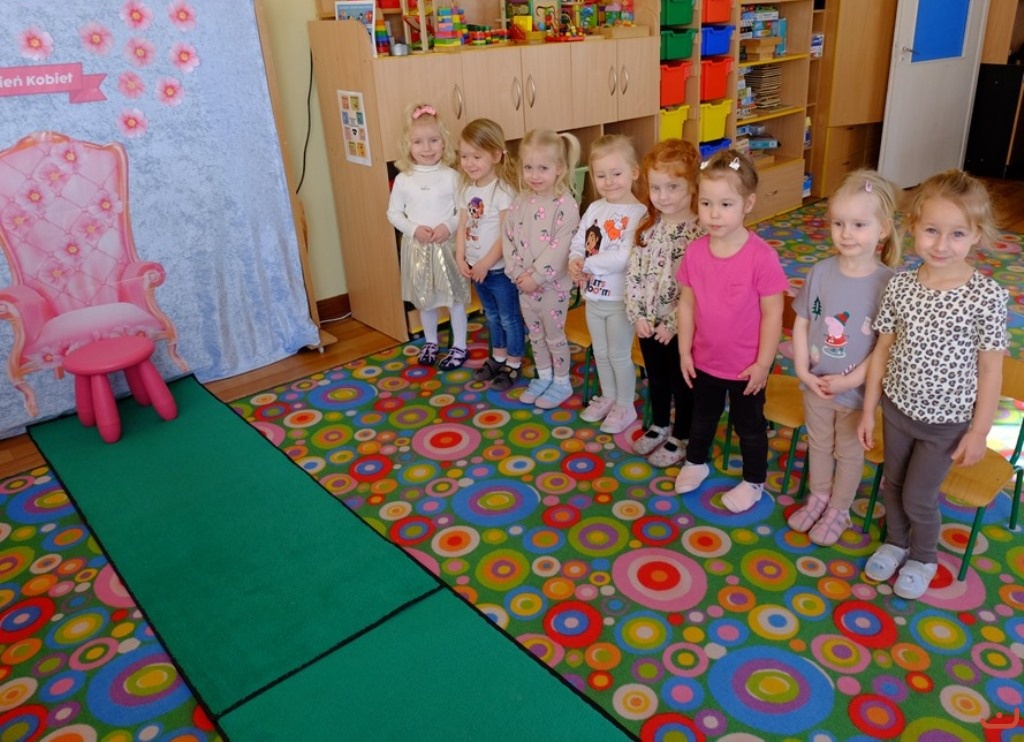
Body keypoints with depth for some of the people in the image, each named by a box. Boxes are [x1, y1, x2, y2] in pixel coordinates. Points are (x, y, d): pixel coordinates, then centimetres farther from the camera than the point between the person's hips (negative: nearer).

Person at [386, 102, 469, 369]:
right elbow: (393, 213, 1)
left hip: (447, 245, -2)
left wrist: (449, 226, -21)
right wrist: (414, 229, -14)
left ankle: (459, 347, 23)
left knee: (455, 297, 8)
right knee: (424, 299, 16)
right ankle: (430, 342, 36)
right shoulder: (403, 179, -3)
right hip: (417, 247, 2)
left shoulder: (451, 176, -7)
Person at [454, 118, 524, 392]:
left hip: (499, 267, -7)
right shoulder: (467, 188, 3)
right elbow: (462, 226, 6)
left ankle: (514, 364, 22)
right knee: (492, 315, 22)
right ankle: (498, 356, 38)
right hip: (476, 266, 7)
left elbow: (507, 235, -21)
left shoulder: (503, 190, -19)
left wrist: (486, 264, -18)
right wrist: (461, 258, -4)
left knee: (509, 317, 8)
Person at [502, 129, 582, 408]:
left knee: (555, 335, 9)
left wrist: (535, 277, -22)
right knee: (535, 334, 20)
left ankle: (562, 383, 27)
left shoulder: (565, 205, -18)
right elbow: (508, 238, 1)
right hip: (524, 285, 6)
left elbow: (559, 248, -23)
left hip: (552, 285, -6)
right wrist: (517, 273, -10)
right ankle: (544, 377, 38)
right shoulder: (519, 203, 1)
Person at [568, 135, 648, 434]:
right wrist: (575, 262, -18)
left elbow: (624, 257, -27)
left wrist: (587, 264, -21)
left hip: (619, 299, -7)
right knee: (600, 352, 21)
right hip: (593, 296, 7)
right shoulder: (594, 209, 4)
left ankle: (625, 406, 27)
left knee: (619, 355, 8)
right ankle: (608, 397, 40)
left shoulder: (638, 214, -18)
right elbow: (578, 242, 3)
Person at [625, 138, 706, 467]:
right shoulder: (647, 225, -1)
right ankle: (659, 425, 44)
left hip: (681, 326, -5)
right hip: (648, 322, 6)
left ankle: (681, 438, 32)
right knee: (655, 378, 23)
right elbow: (633, 272, 1)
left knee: (683, 384, 13)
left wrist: (671, 323, -19)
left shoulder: (700, 232, -19)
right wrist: (637, 314, -7)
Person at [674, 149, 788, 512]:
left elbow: (772, 313, -17)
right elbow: (687, 303, -1)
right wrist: (685, 351, 0)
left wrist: (763, 363, -14)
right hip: (704, 360, 4)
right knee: (702, 417, 27)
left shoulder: (761, 256, -24)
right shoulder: (695, 251, -10)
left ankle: (754, 481, 41)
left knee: (750, 426, 18)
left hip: (746, 366, -4)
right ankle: (696, 462, 52)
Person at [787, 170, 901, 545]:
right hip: (815, 384, 3)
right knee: (818, 444, 24)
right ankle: (818, 498, 47)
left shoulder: (887, 284, -20)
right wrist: (803, 371, -10)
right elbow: (801, 322, -3)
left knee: (849, 453, 19)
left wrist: (850, 380, -19)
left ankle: (839, 510, 40)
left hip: (856, 390, -3)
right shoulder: (821, 271, -10)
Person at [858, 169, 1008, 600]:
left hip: (947, 421, -3)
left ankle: (923, 557, 41)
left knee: (918, 497, 11)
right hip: (897, 408, 3)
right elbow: (882, 350, -2)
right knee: (892, 484, 21)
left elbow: (991, 370, -13)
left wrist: (979, 432, -9)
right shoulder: (900, 286, -11)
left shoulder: (987, 297, -20)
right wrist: (869, 410, 1)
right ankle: (896, 541, 49)